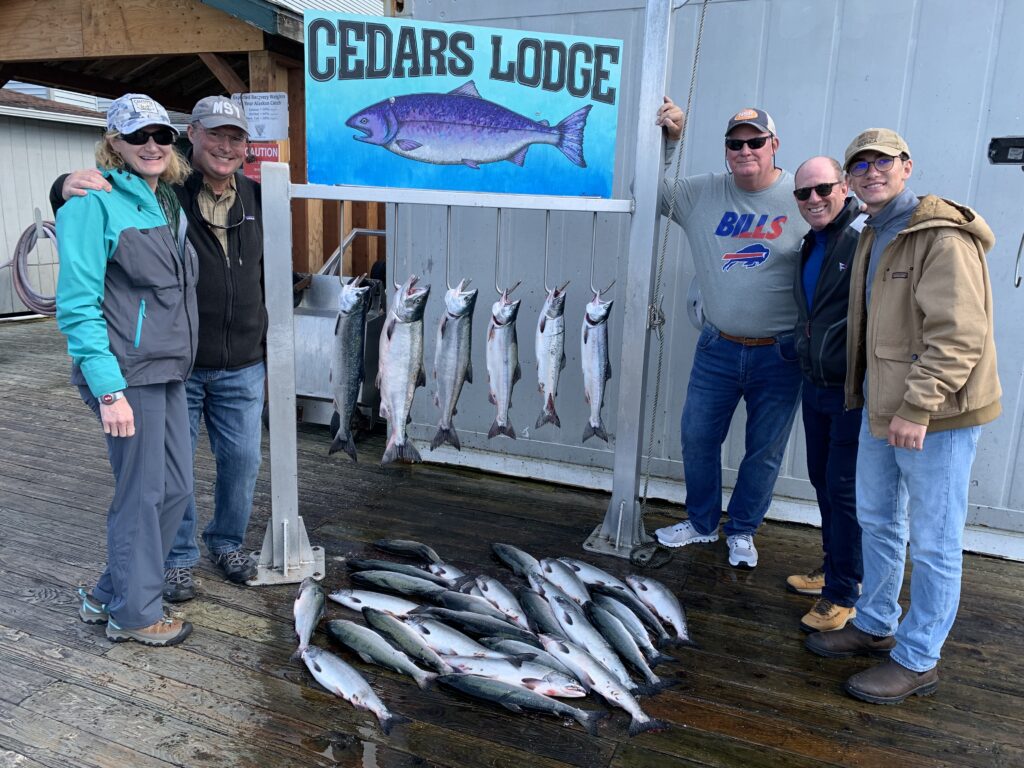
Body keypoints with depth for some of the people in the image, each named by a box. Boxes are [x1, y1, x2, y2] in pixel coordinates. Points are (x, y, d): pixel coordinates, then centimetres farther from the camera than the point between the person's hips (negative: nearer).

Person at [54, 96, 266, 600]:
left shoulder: (255, 198, 7)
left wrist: (268, 342, 14)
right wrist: (68, 187, -31)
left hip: (242, 367, 4)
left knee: (242, 460, 12)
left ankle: (227, 543, 35)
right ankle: (178, 559, 28)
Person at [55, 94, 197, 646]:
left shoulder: (169, 204, 15)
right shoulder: (95, 202, -9)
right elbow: (77, 304, -15)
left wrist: (179, 361, 14)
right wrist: (108, 390, -20)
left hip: (168, 371, 8)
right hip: (127, 374, -8)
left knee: (175, 487, 13)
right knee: (141, 493, 2)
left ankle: (110, 595, 32)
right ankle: (134, 614, 22)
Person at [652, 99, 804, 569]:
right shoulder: (703, 194, 3)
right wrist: (665, 140, -4)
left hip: (779, 356, -2)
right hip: (717, 349, 3)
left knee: (765, 450, 9)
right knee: (697, 438, 11)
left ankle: (742, 531, 30)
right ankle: (701, 522, 33)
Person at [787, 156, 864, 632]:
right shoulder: (810, 244, 12)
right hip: (815, 386, 9)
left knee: (845, 490, -1)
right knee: (824, 482, 18)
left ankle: (844, 593, 14)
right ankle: (833, 569, 36)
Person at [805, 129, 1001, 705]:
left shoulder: (944, 237, -17)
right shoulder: (874, 237, 13)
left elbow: (958, 337, -23)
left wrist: (917, 408, -25)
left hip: (936, 416, -9)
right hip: (882, 407, 10)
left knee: (934, 542, 3)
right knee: (877, 521, 20)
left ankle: (917, 662, 18)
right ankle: (876, 626, 38)